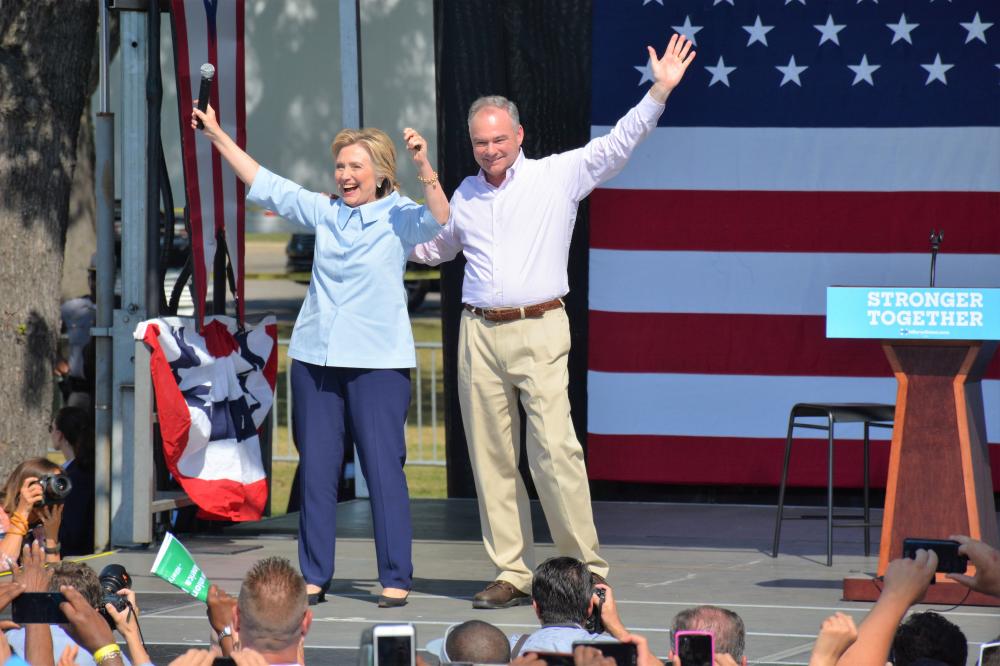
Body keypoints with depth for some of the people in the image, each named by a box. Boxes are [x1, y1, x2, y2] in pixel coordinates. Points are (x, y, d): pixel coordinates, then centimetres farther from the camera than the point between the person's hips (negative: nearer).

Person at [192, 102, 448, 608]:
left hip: (378, 359, -5)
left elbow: (439, 220, -21)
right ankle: (314, 577, 13)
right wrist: (217, 137, 19)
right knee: (315, 467, 7)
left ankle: (396, 578, -1)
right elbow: (266, 186, 19)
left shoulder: (399, 218, -2)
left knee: (383, 467, -6)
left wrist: (424, 169, -36)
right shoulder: (325, 213, 13)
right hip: (315, 357, 5)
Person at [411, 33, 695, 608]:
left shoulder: (559, 176, 3)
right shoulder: (466, 195, 17)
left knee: (555, 450, -13)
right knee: (492, 457, 4)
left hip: (539, 329, -5)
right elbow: (432, 246, 33)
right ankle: (513, 573, 9)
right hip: (479, 332, 5)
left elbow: (618, 145, -4)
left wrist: (660, 91, -13)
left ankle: (587, 569, -7)